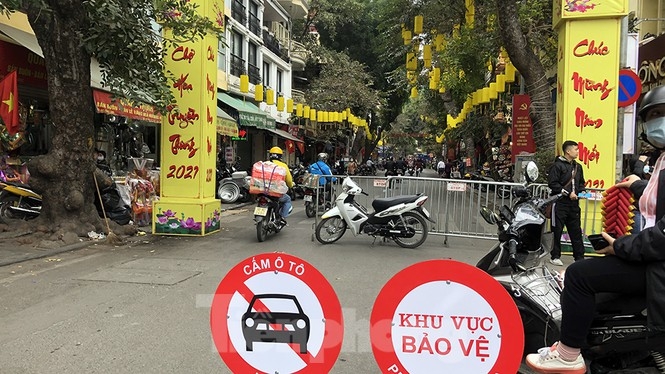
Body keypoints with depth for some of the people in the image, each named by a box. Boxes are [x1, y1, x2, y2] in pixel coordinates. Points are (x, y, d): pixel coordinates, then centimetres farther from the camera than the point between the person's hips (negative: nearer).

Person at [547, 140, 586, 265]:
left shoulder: (578, 167, 16)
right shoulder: (557, 165, -7)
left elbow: (581, 183, 26)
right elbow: (552, 183, -14)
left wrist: (581, 191, 5)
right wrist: (568, 193, -15)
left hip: (574, 203, 7)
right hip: (560, 203, -6)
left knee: (576, 231, 9)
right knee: (557, 231, 1)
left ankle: (579, 257, 16)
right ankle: (555, 256, 10)